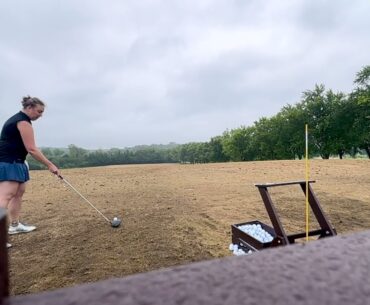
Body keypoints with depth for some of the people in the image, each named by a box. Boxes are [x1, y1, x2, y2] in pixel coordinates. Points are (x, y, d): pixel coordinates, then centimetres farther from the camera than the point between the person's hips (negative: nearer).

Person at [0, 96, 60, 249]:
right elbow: (31, 149, -21)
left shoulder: (17, 118, 18)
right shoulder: (23, 121, -15)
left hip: (13, 162, 11)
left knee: (19, 192, 13)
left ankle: (14, 225, 22)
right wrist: (50, 165, -19)